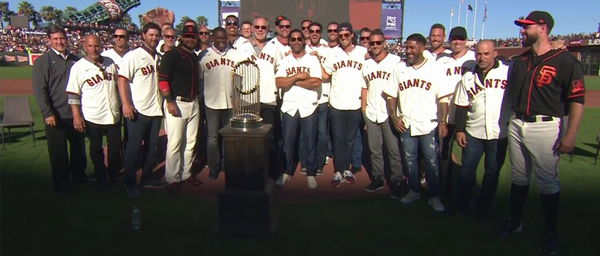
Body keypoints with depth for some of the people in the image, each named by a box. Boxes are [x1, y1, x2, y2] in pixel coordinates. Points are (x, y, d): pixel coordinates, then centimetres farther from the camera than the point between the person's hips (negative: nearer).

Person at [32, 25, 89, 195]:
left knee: (79, 147, 15)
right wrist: (48, 114, -16)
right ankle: (61, 184, 18)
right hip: (55, 116, -4)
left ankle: (79, 175, 33)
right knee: (58, 152, 5)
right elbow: (39, 90, -9)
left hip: (76, 113, 5)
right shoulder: (43, 61, -4)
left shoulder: (75, 60, 10)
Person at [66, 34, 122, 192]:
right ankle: (102, 180, 23)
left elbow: (119, 86, 16)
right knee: (96, 150, 8)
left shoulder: (111, 63, 7)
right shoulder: (78, 67, -4)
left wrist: (122, 106, 13)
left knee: (115, 148, 10)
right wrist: (76, 116, -11)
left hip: (114, 116, 3)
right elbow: (73, 95, -6)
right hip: (92, 118, -3)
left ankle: (114, 178, 27)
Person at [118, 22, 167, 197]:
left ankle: (147, 178, 25)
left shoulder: (160, 58, 13)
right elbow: (122, 80, -12)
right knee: (134, 147, 1)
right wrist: (126, 104, -20)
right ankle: (130, 183, 12)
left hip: (155, 110, 6)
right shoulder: (133, 56, -7)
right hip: (138, 110, -6)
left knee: (152, 146, 13)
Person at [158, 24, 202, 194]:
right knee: (175, 143, -3)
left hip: (193, 103, 7)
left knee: (190, 142, 12)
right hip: (176, 103, -7)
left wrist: (197, 98, 16)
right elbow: (162, 79, -13)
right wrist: (170, 101, -19)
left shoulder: (195, 57, 16)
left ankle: (186, 173, 24)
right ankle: (172, 178, 7)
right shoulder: (171, 55, -6)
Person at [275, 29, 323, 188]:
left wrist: (292, 81, -10)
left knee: (310, 143, 5)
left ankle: (311, 174, 18)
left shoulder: (312, 59, 3)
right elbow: (279, 83, -7)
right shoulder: (285, 61, 8)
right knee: (288, 143, 7)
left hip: (308, 108, -1)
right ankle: (287, 172, 22)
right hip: (289, 107, 2)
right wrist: (298, 76, -14)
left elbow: (316, 82, -12)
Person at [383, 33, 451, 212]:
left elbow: (443, 98, -2)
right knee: (410, 159, 12)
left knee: (432, 161, 2)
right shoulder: (399, 69, 5)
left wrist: (443, 121, -9)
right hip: (406, 124, 3)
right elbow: (391, 96, 8)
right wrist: (394, 117, -2)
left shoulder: (434, 68, -3)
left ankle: (434, 196, 14)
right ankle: (414, 191, 27)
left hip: (429, 124, -3)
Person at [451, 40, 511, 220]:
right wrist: (459, 130, 5)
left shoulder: (509, 73, -2)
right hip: (473, 133, 2)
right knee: (467, 169, 7)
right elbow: (461, 106, 9)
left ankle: (483, 208, 23)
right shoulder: (468, 78, 8)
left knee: (492, 173, 9)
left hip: (499, 134, -2)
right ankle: (460, 204, 22)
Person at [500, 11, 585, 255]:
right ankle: (514, 222, 28)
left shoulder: (565, 61, -8)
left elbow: (577, 100, -11)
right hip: (516, 125, 6)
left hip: (546, 128, -6)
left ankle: (550, 233, 15)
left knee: (547, 182, 0)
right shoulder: (518, 62, 12)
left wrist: (570, 134, -17)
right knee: (518, 177, 15)